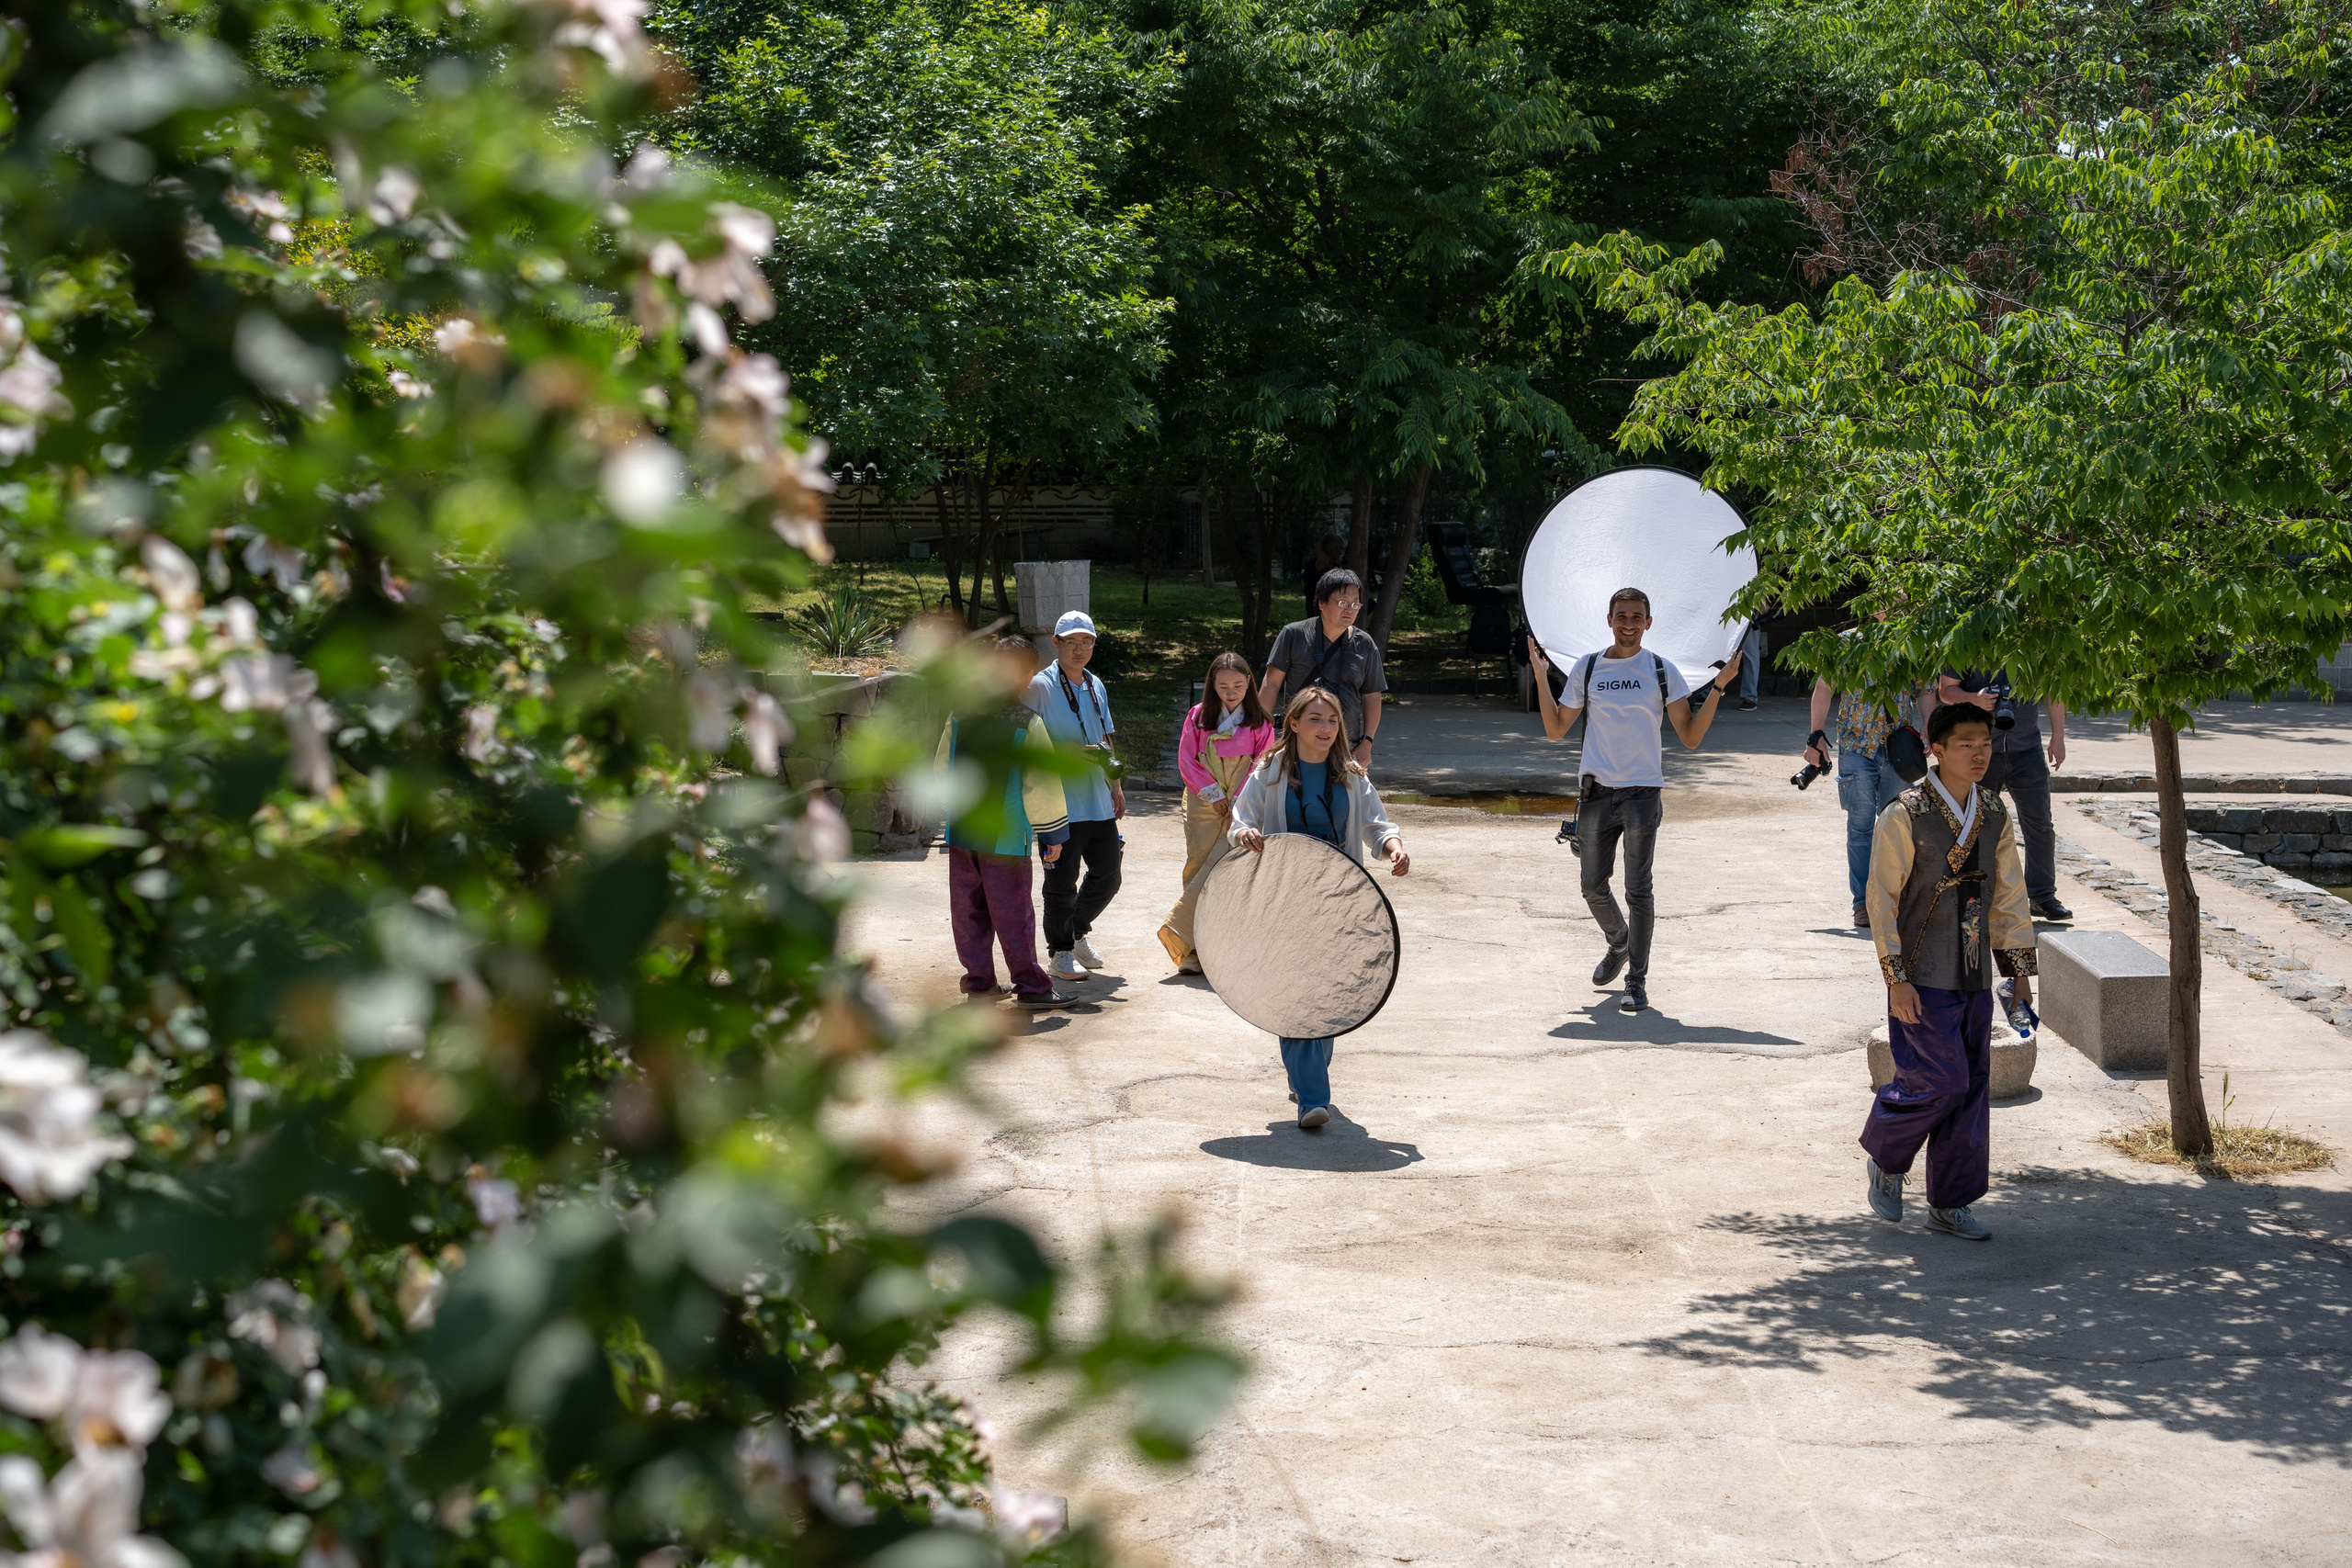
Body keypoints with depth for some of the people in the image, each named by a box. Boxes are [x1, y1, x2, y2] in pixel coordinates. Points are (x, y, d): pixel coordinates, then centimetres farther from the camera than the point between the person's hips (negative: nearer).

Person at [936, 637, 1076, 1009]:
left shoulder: (961, 714, 4)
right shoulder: (1027, 723, -12)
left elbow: (942, 769, 13)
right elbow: (1042, 785, -11)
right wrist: (1053, 834, -2)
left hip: (961, 831, 5)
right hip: (1005, 836, -5)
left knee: (969, 911, 12)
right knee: (1014, 915, 0)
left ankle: (979, 979, 19)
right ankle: (1031, 987, 5)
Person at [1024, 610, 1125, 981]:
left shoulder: (1095, 686, 15)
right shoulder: (1040, 686, -7)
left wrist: (1116, 784, 17)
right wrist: (1074, 752, -20)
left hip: (1099, 802, 7)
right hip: (1061, 802, -7)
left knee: (1107, 876, 11)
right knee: (1062, 882, 0)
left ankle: (1077, 933, 33)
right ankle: (1060, 953, 13)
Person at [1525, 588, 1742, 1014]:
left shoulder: (1662, 671, 3)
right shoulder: (1587, 668, 8)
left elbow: (1691, 738, 3)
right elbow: (1556, 729, 13)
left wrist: (1717, 688, -6)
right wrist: (1541, 676, 6)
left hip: (1642, 791, -2)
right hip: (1596, 791, 3)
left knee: (1638, 890, -7)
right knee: (1594, 887, 7)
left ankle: (1637, 981, 1)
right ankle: (1618, 944, 37)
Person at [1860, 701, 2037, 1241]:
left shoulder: (1995, 817, 8)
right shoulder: (1905, 817, -10)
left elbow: (2009, 897, 15)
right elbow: (1882, 899, -10)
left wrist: (2019, 971, 12)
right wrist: (1897, 978, -14)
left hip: (1974, 979, 6)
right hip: (1922, 979, -6)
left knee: (1972, 1087, 6)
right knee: (1942, 1079, -12)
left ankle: (1949, 1204, 16)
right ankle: (1884, 1157, 14)